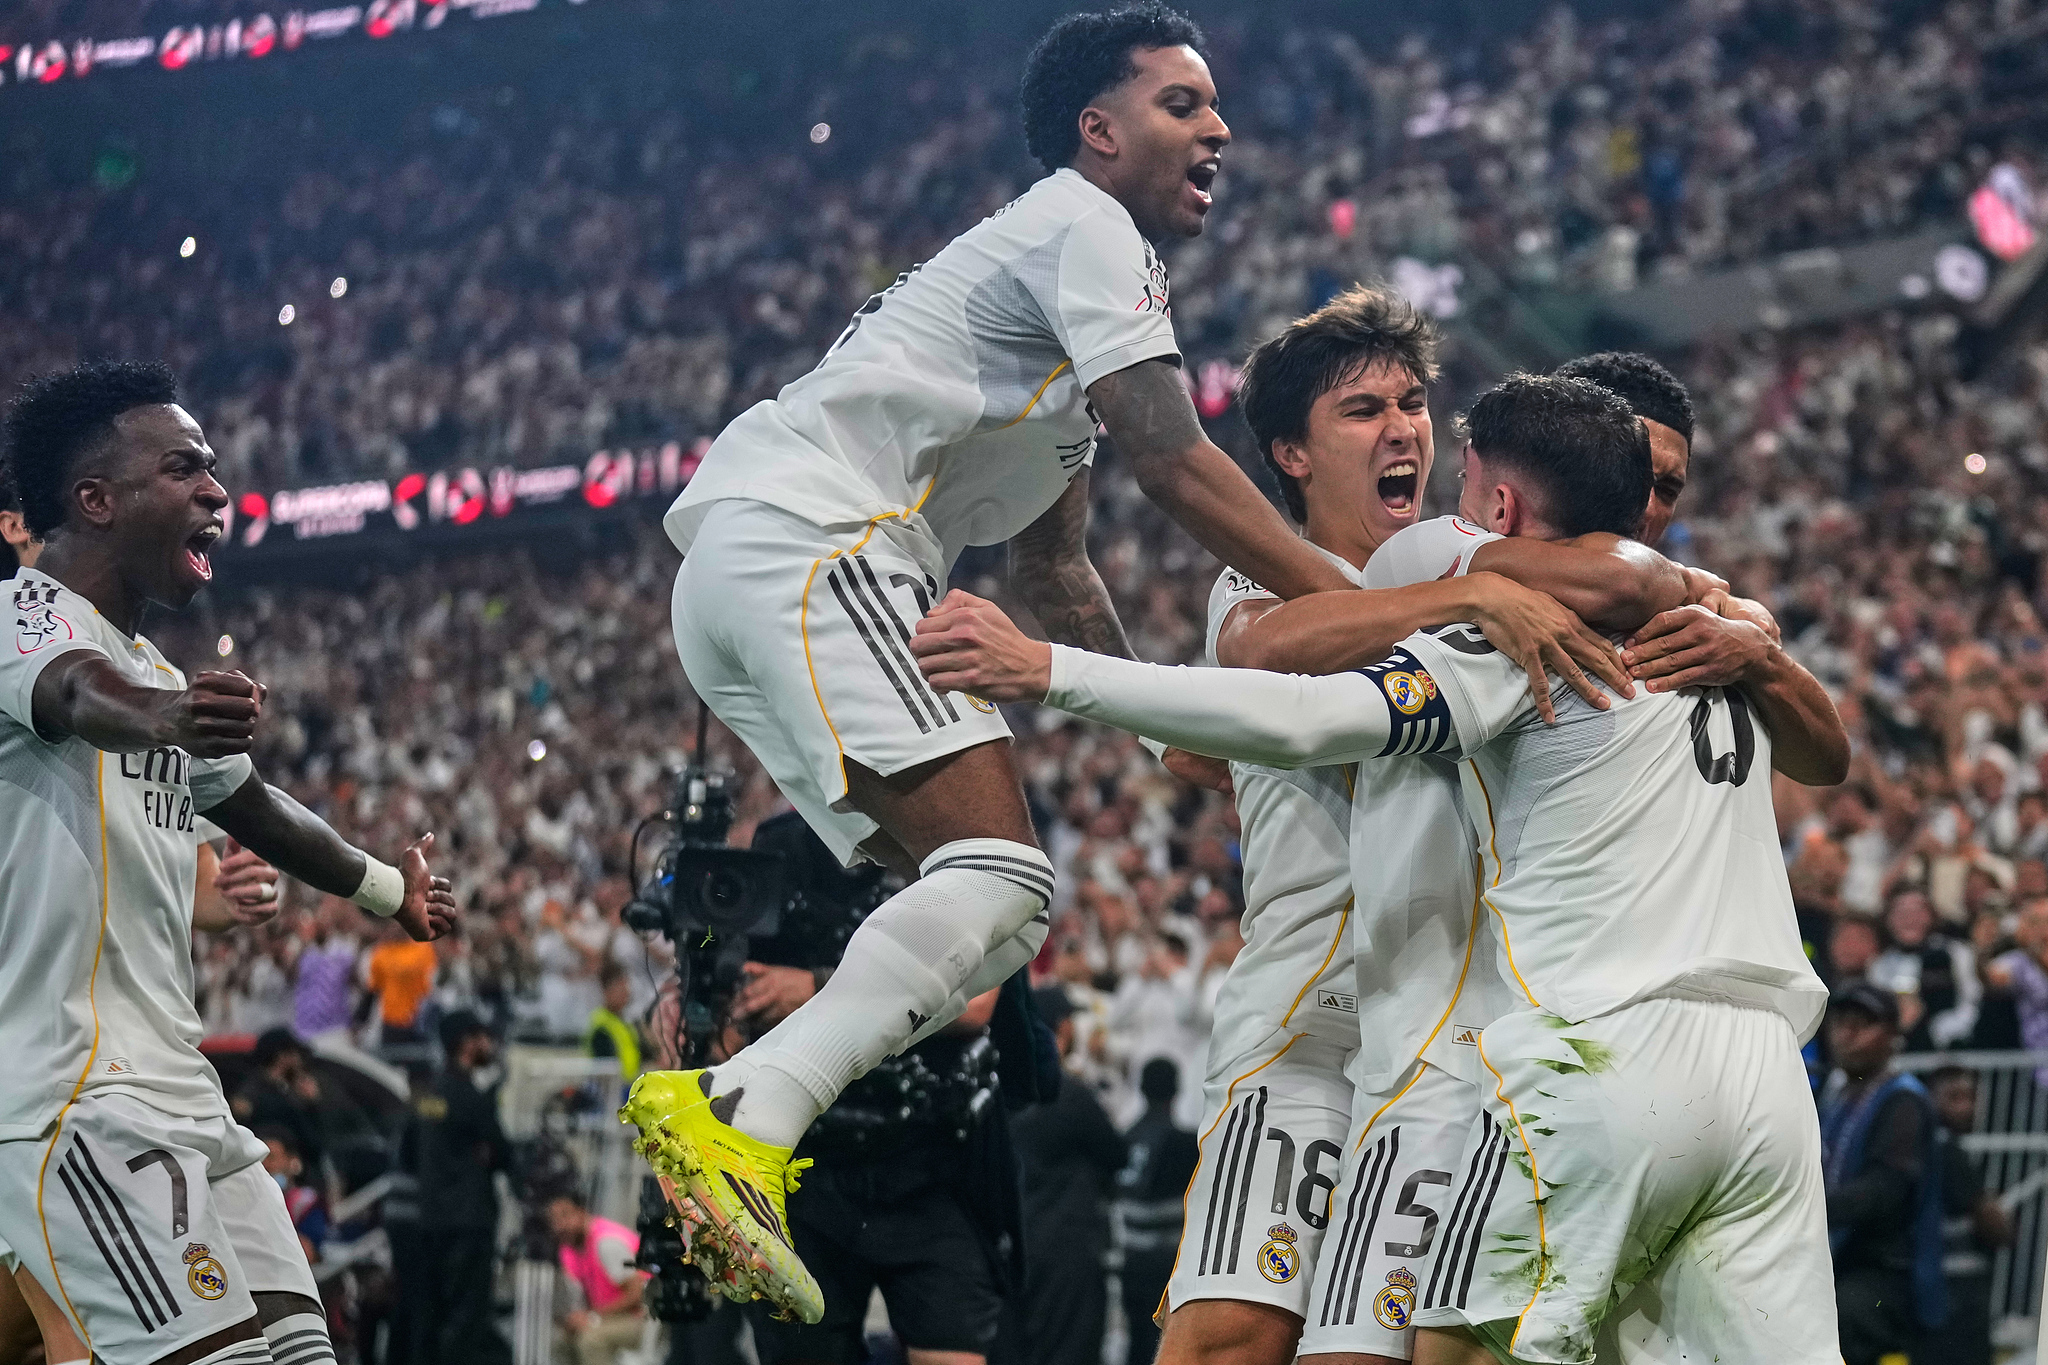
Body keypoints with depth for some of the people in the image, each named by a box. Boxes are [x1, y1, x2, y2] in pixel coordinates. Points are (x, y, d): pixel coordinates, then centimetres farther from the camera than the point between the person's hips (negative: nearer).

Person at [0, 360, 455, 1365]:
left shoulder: (161, 678, 21)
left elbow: (256, 809, 39)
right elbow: (87, 697, -33)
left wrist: (386, 888, 53)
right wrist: (165, 718, -55)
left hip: (176, 1090, 10)